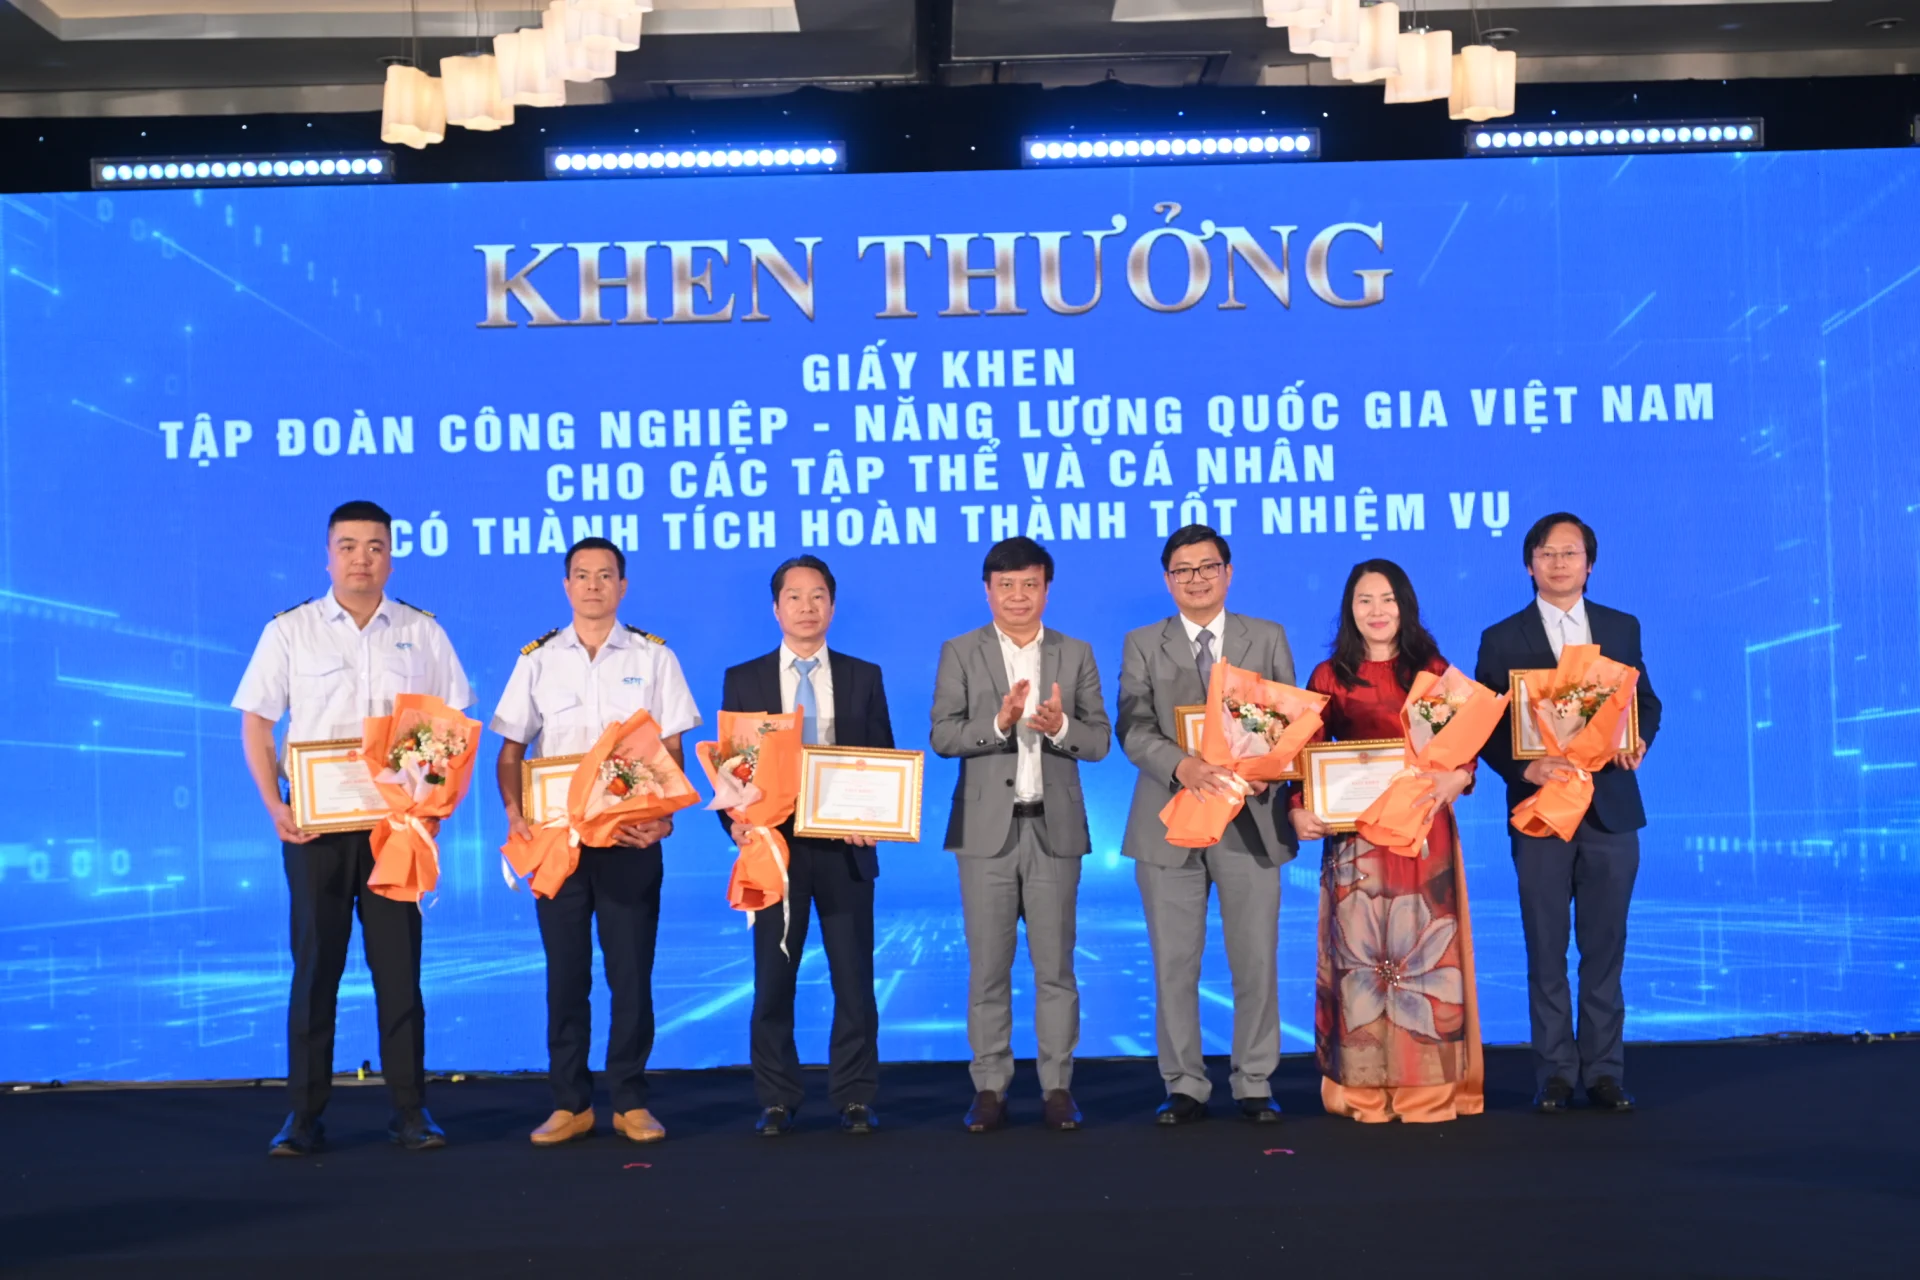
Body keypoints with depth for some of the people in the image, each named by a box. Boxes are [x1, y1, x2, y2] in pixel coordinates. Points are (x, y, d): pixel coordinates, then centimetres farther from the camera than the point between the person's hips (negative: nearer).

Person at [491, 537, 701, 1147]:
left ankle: (629, 1101, 14)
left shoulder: (653, 657, 3)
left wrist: (663, 817, -13)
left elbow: (672, 749, 2)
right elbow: (511, 750, 6)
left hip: (631, 837, -1)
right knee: (565, 972, 7)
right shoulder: (537, 659, 7)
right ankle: (570, 1103, 16)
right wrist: (514, 813, -10)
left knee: (631, 971, 2)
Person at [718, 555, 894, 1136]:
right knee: (773, 979, 5)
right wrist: (734, 819, -13)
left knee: (854, 978, 4)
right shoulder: (744, 679, 6)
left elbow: (884, 762, 5)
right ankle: (777, 1100, 16)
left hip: (845, 846, 0)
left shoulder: (863, 677, 7)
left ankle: (854, 1098, 14)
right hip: (773, 845, 0)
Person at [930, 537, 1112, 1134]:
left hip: (1054, 827, 1)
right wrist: (999, 723, -20)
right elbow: (943, 736, -4)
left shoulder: (1076, 654, 9)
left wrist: (1061, 727, -16)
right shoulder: (960, 653, 5)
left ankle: (1057, 1088, 12)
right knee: (988, 967, 3)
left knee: (1055, 966, 4)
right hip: (986, 829, -1)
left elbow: (1100, 741, 4)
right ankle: (989, 1088, 12)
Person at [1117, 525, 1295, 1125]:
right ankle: (1185, 1086, 15)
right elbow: (1132, 730, -3)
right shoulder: (1143, 645, 8)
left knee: (1256, 960, 4)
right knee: (1174, 963, 4)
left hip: (1250, 818, 0)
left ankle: (1254, 1085, 17)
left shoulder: (1268, 638, 11)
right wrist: (1182, 766, -22)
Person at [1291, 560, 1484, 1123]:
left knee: (1424, 948, 2)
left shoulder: (1433, 670, 9)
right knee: (1358, 949, 0)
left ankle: (1427, 1087, 11)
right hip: (1354, 831, -1)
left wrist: (1456, 778, -16)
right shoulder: (1330, 676, 6)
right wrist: (1299, 809, -14)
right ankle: (1365, 1088, 9)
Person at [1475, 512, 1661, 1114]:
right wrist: (1525, 768, -16)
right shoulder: (1502, 639, 3)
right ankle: (1555, 1073, 12)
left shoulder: (1622, 628, 10)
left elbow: (1646, 700, 14)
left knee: (1605, 949, 6)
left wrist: (1638, 739, -8)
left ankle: (1604, 1071, 15)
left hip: (1611, 809, 2)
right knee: (1547, 953, 4)